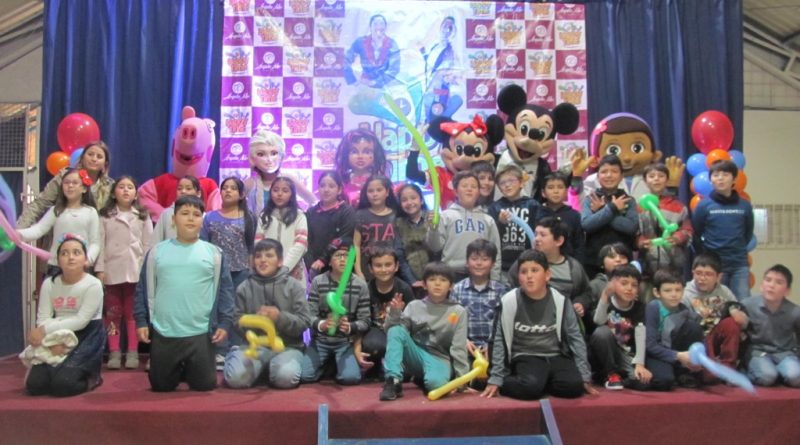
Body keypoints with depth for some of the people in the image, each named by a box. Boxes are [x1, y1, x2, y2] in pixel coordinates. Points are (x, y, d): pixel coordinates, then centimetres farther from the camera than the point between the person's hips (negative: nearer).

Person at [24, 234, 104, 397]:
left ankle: (90, 377, 10)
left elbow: (80, 321, -19)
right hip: (58, 338, 5)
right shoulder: (49, 284, 2)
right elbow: (42, 319, -5)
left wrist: (45, 330, -19)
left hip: (86, 338, -4)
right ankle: (64, 369, 20)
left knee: (62, 384, -23)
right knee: (34, 384, -11)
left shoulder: (93, 285, -13)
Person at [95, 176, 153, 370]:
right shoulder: (105, 216, 6)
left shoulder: (143, 216, 7)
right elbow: (100, 243, 2)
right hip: (112, 271, 0)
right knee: (113, 313, 4)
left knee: (132, 313, 4)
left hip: (135, 271, 0)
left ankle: (132, 353, 7)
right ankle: (114, 353, 9)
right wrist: (99, 269, -5)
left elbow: (148, 244, 5)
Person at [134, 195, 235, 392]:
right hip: (163, 334, 1)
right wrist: (141, 321, 3)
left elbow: (224, 290, 2)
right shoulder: (157, 251, 3)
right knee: (160, 386, 10)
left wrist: (224, 323, -4)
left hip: (201, 334, -1)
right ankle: (178, 371, 42)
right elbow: (144, 289, 8)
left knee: (204, 385, 5)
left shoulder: (214, 253, 0)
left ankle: (190, 371, 37)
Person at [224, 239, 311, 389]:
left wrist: (280, 317, -20)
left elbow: (304, 322, -3)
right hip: (254, 344, 2)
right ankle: (257, 366, 10)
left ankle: (272, 367, 5)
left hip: (287, 345, -1)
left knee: (286, 377, -32)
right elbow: (237, 324, 5)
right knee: (235, 377, -25)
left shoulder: (294, 286, 2)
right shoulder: (244, 287, 7)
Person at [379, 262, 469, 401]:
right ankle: (393, 381, -27)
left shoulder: (458, 311, -1)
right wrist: (395, 313, -17)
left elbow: (459, 348, -4)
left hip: (439, 359, -2)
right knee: (395, 330, -25)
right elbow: (394, 333, 1)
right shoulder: (414, 306, 4)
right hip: (415, 356, 2)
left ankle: (422, 380, -2)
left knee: (435, 383, -38)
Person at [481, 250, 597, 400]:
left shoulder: (560, 301, -3)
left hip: (555, 356, 3)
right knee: (531, 387, -32)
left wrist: (584, 377, 3)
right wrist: (495, 380, -4)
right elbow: (499, 341, -3)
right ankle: (507, 382, -1)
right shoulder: (509, 302, -9)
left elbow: (575, 337, 5)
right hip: (525, 357, -3)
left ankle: (542, 381, 3)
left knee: (574, 385, -24)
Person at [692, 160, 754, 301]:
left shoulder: (744, 205, 3)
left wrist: (738, 248, 11)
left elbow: (748, 232, 16)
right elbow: (694, 233, 3)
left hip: (740, 264, 2)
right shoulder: (704, 205, -4)